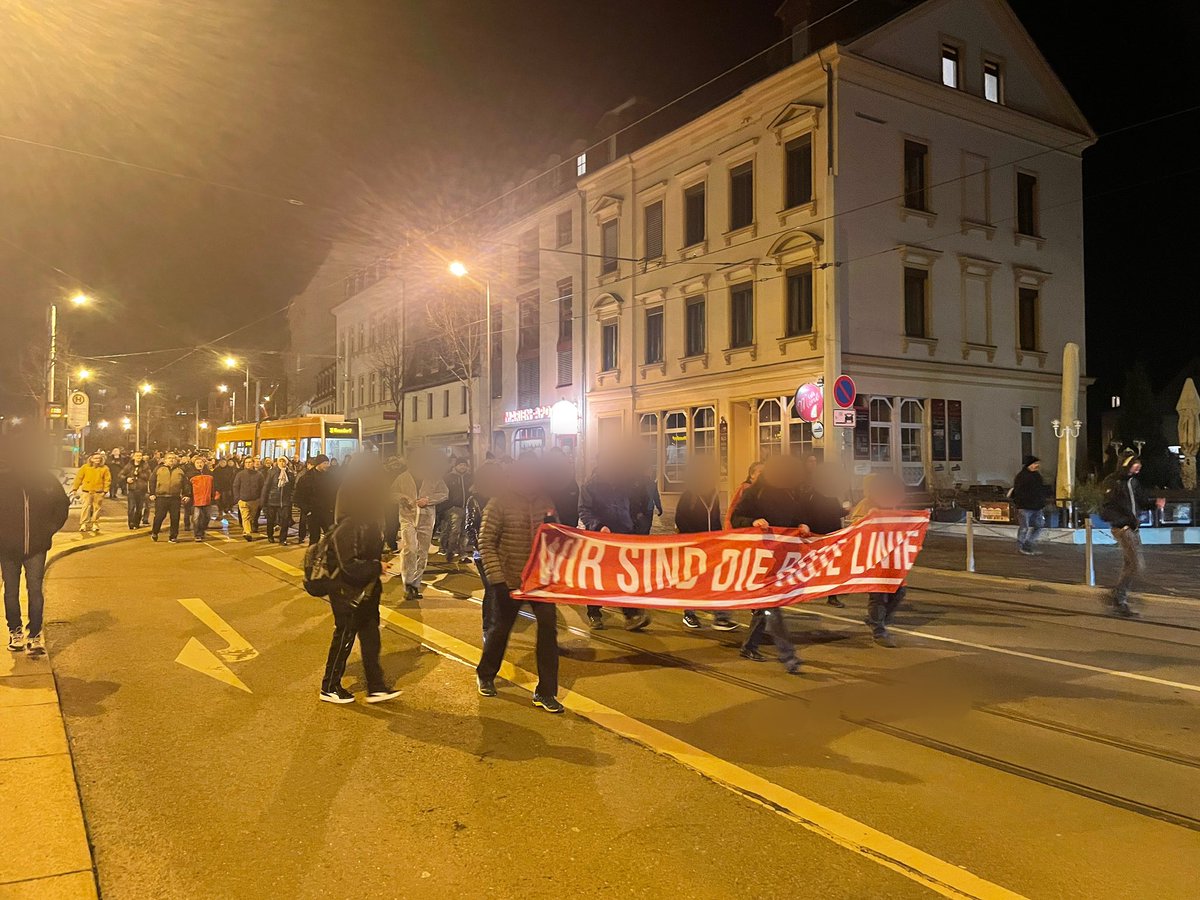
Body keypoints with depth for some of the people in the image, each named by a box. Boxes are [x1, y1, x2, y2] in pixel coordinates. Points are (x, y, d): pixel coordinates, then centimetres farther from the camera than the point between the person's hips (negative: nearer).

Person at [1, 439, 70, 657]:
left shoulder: (45, 479, -8)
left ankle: (35, 634, 3)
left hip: (36, 547, -1)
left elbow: (62, 504, 7)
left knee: (35, 590, -3)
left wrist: (50, 529, 0)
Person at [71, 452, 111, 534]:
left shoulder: (105, 468, 2)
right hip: (87, 491, -1)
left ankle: (95, 524, 14)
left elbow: (107, 480, 2)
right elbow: (78, 477, 5)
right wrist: (75, 488, 5)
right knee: (86, 508, -5)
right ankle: (83, 525, -2)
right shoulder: (85, 467, 2)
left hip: (98, 492, 1)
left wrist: (105, 490, -6)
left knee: (96, 509, 5)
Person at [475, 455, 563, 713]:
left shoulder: (544, 503, 2)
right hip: (510, 580, -3)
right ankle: (485, 675, 39)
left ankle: (545, 692, 5)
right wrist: (496, 578, -16)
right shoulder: (499, 503, -10)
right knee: (501, 627, 13)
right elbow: (486, 542, -10)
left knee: (548, 627, -6)